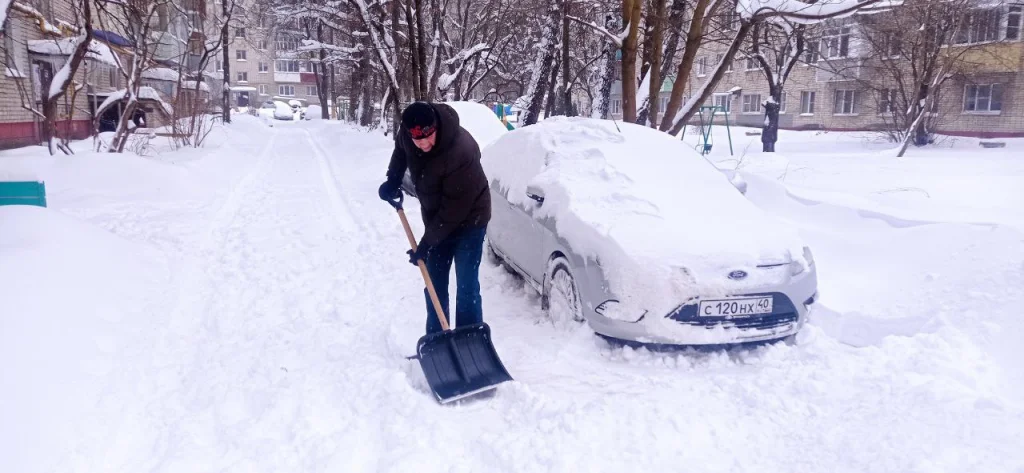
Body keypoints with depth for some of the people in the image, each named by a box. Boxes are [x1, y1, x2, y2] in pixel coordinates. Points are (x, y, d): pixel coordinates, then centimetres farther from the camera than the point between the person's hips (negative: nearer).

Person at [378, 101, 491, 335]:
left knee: (466, 287, -8)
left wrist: (425, 243, -23)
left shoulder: (461, 151, -35)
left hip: (468, 219, -7)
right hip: (437, 219, 7)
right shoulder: (406, 132, -15)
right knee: (434, 285, 12)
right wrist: (392, 180, -1)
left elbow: (454, 208, -28)